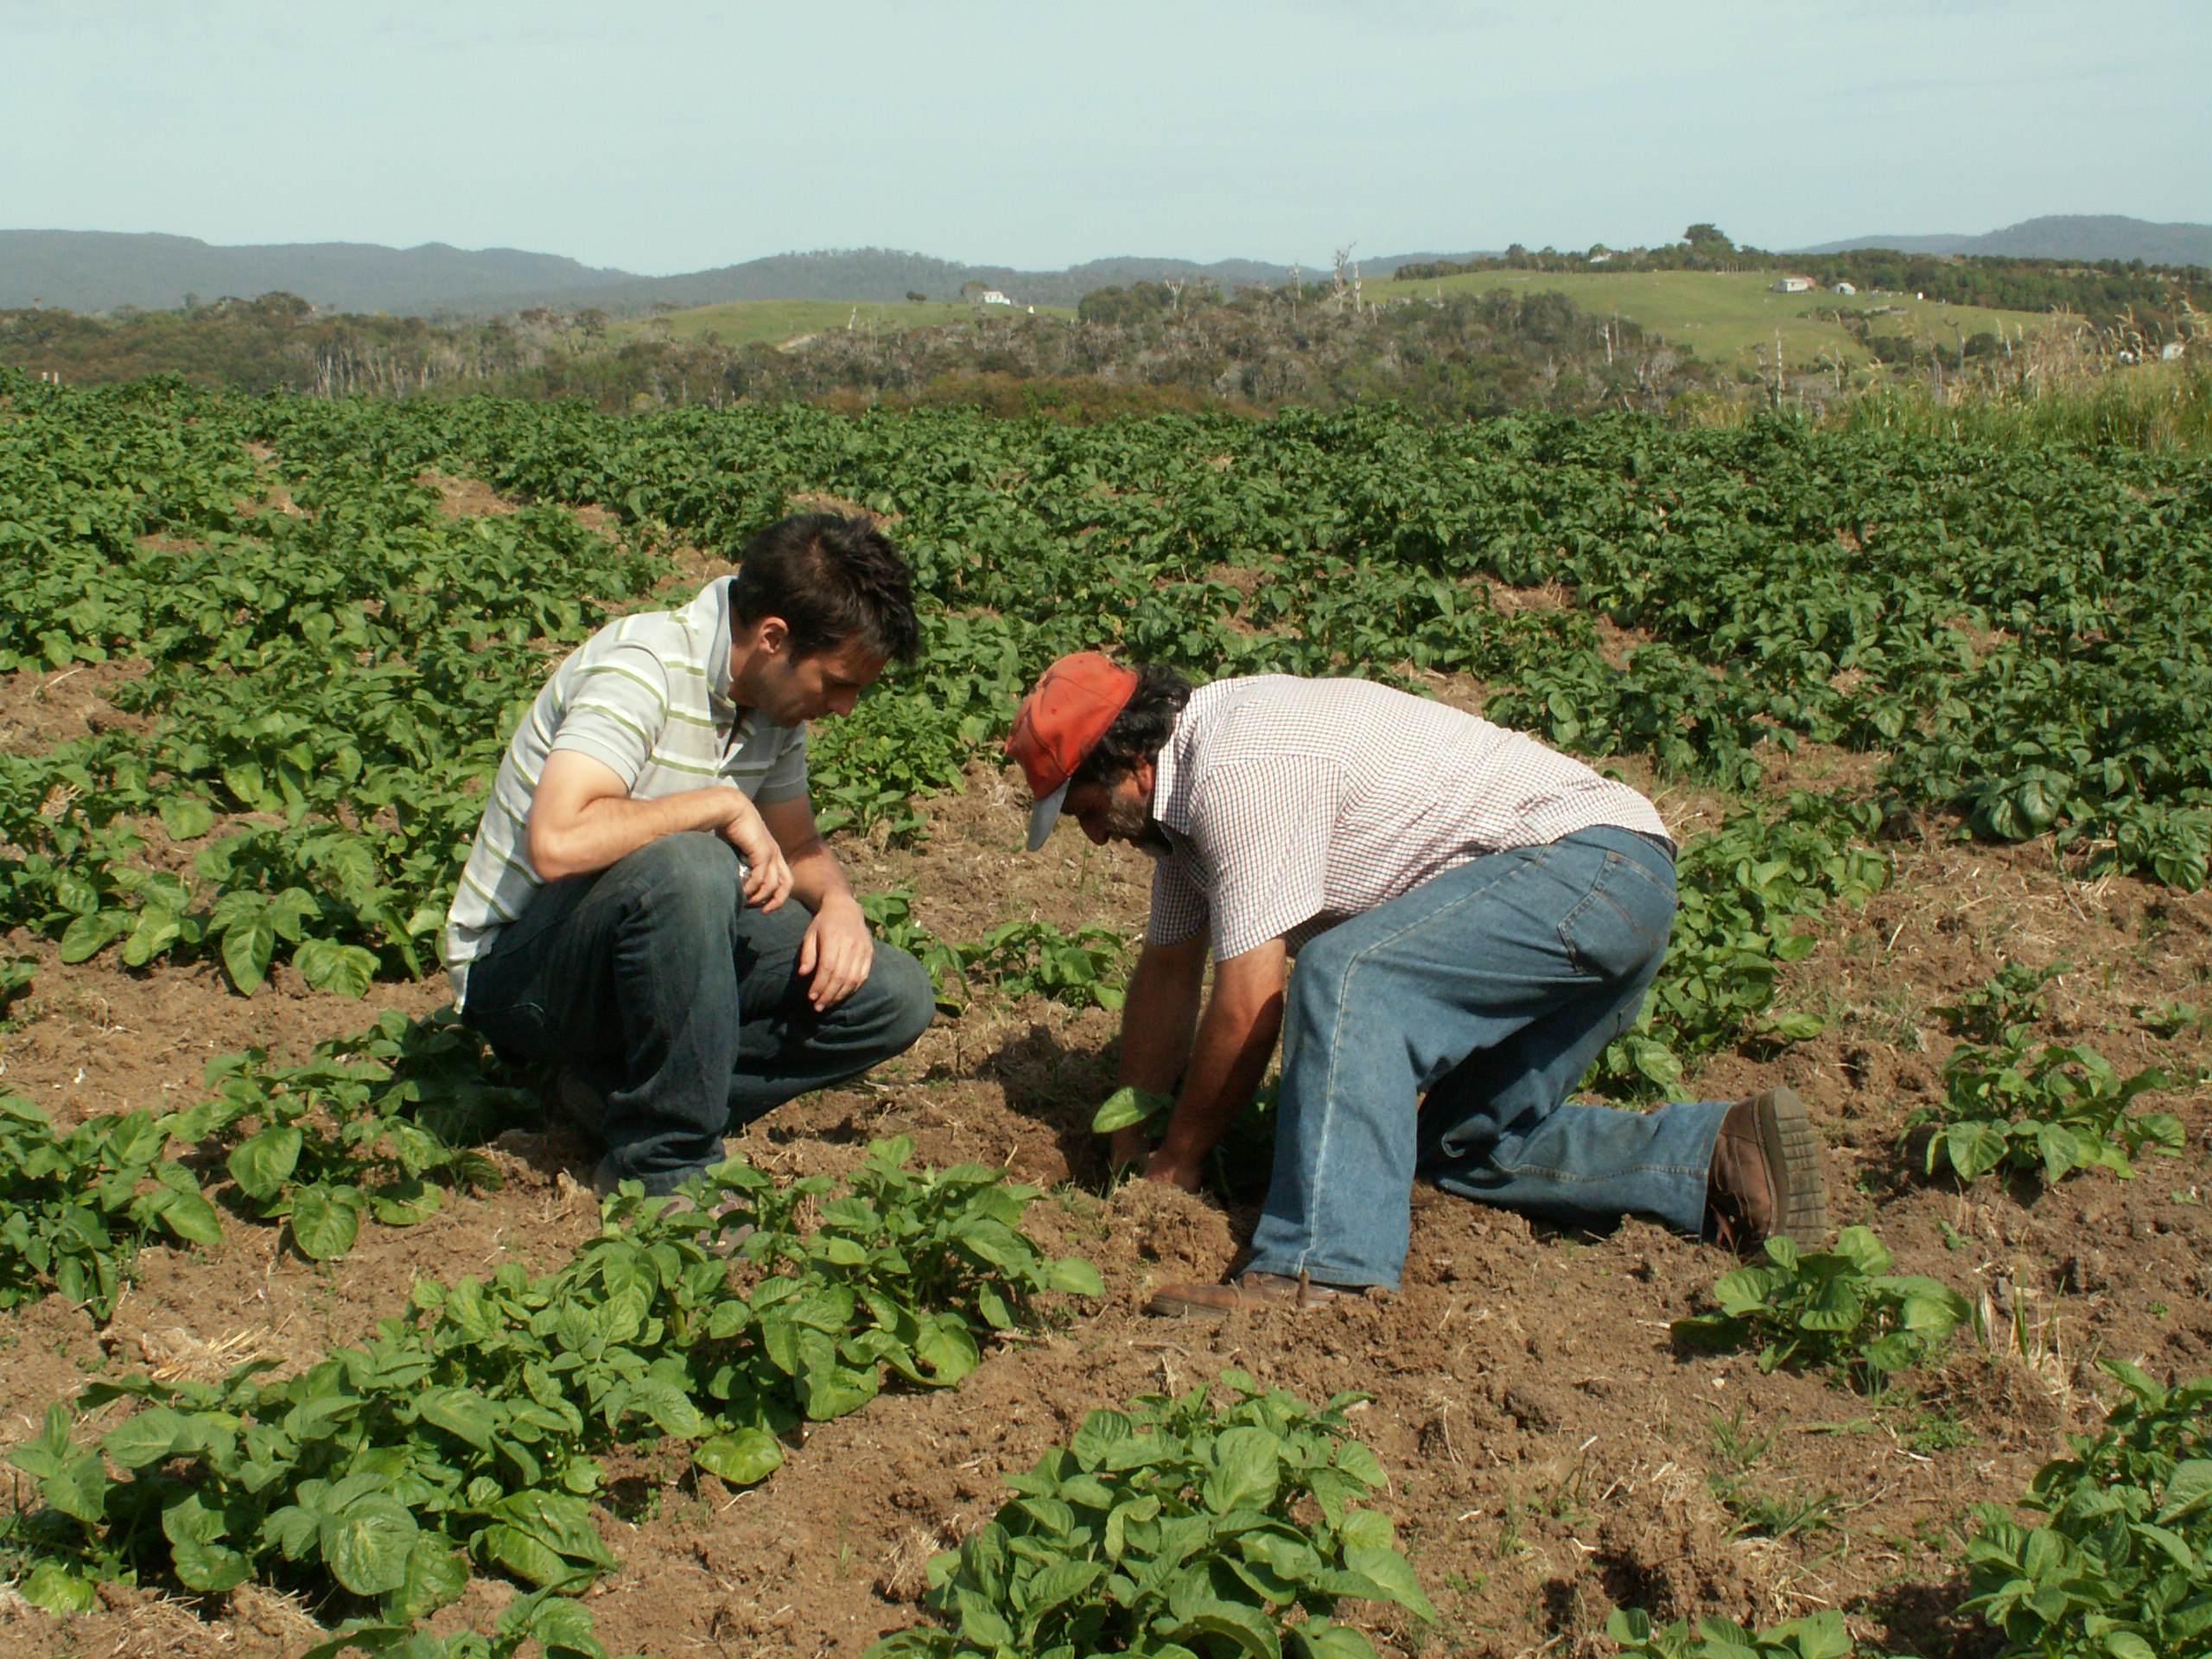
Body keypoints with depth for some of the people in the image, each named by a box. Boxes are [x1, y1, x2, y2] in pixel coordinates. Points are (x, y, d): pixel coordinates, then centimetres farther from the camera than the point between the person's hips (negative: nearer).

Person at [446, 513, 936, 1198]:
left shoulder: (774, 697, 0)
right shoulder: (642, 669, -24)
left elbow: (800, 847, 12)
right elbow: (558, 842, -38)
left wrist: (838, 901, -10)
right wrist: (724, 804, -27)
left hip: (654, 952, 8)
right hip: (517, 964, -7)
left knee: (895, 998, -8)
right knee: (683, 867, -38)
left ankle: (621, 1092, -5)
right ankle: (666, 1165, -22)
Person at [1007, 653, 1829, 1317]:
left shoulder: (1236, 771, -20)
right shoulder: (1190, 775, 11)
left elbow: (1251, 1005, -19)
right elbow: (1166, 976, 17)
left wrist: (1175, 1166, -5)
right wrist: (1128, 1155, 19)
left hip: (1592, 862, -11)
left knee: (1346, 973, -28)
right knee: (1474, 1145, 16)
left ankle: (1322, 1272, -35)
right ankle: (1725, 1157, 10)